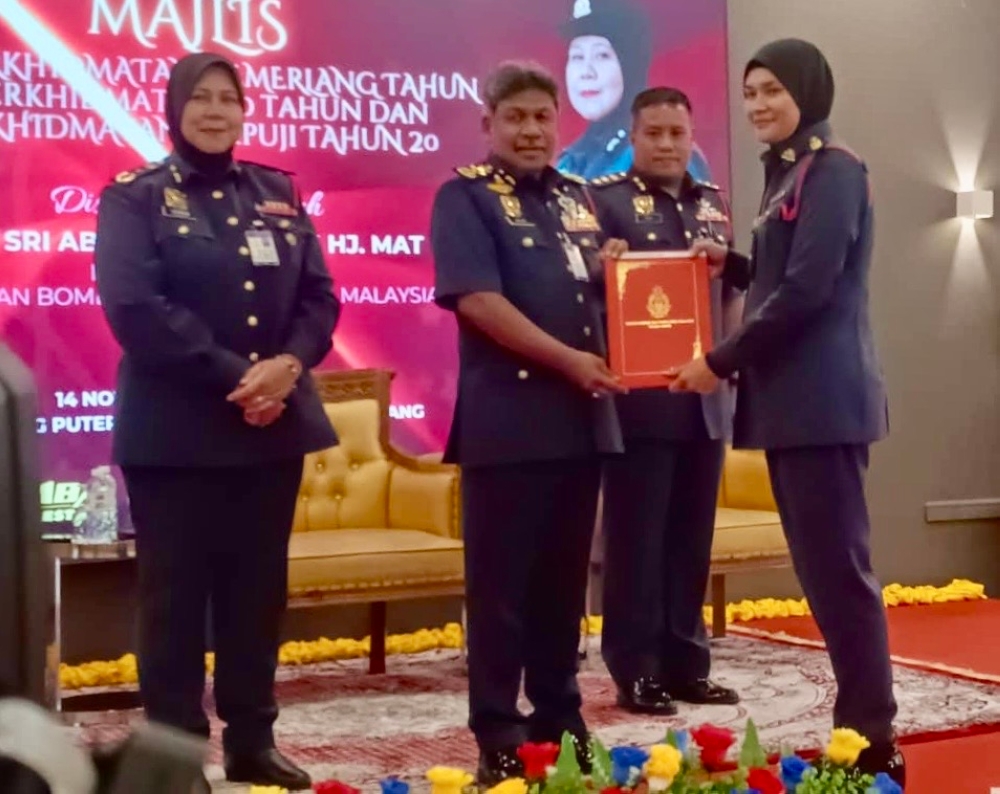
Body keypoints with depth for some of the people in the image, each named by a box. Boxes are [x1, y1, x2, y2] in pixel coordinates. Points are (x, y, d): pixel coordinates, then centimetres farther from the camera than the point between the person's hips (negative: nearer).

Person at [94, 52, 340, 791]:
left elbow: (319, 295, 7)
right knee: (175, 594, 1)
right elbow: (136, 309, -14)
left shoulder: (277, 193, 13)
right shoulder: (135, 198, -1)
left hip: (274, 421, 5)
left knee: (259, 590, 10)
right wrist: (233, 377, -19)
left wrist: (287, 364, -13)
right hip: (176, 429, -4)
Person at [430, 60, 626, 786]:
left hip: (582, 413, 6)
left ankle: (560, 717, 22)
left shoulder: (576, 197, 16)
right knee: (501, 581, -1)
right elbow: (478, 299, -16)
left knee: (565, 577, 12)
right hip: (507, 415, -6)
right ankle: (498, 732, 7)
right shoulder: (465, 196, -4)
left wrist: (612, 269, 1)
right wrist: (569, 359, -18)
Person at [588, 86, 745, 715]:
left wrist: (725, 260, -6)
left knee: (692, 539, 10)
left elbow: (735, 281, 15)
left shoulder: (712, 201, 16)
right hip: (641, 398, -5)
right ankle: (636, 672, 7)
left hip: (705, 395, 6)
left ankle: (688, 665, 19)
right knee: (637, 540, -1)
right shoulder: (605, 198, -2)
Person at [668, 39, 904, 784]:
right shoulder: (789, 174, 19)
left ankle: (874, 742, 1)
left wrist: (721, 362, -12)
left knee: (838, 566, -7)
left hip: (821, 397, -9)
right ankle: (858, 728, 16)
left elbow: (806, 289, -17)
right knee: (821, 568, 10)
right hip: (791, 396, 9)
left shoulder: (833, 170, -9)